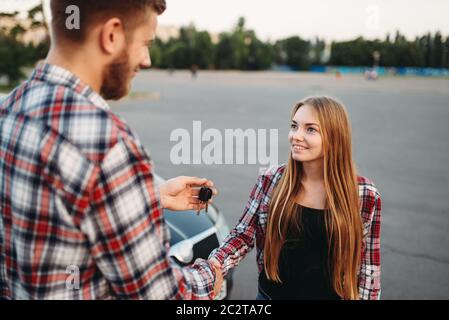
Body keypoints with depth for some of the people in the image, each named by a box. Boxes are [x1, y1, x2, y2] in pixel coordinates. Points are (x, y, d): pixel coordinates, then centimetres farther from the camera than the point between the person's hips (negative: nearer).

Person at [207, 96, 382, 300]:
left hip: (330, 296, -1)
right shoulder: (271, 180, -9)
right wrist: (216, 263, -20)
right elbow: (243, 234, -4)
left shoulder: (365, 196, -13)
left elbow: (368, 268, -6)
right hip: (270, 294, 2)